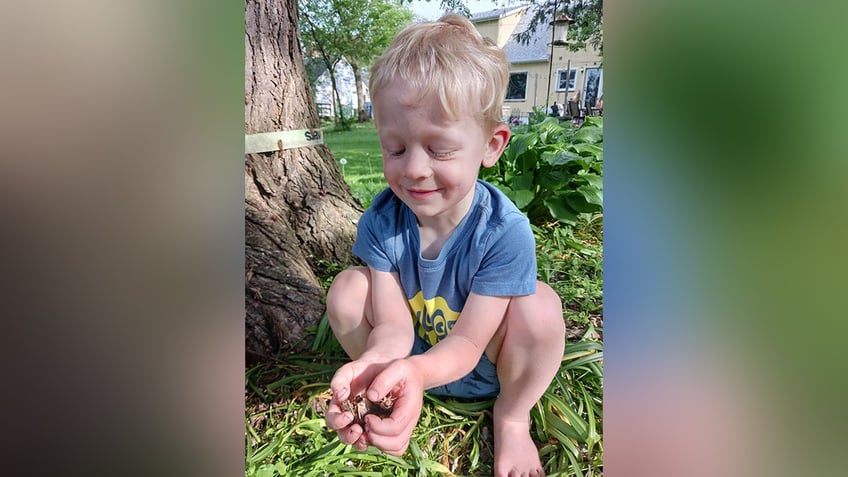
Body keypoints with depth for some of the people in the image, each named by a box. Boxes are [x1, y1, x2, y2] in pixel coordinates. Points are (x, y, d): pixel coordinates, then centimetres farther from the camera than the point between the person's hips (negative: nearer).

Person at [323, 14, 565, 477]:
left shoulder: (506, 232, -30)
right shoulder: (379, 222, -21)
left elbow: (466, 343, -26)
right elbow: (392, 324, -21)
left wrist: (416, 372, -48)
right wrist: (375, 363, -45)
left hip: (485, 367, -2)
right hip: (411, 354, 3)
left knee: (539, 306, -31)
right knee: (347, 289, -20)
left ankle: (512, 415, 1)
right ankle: (391, 401, 5)